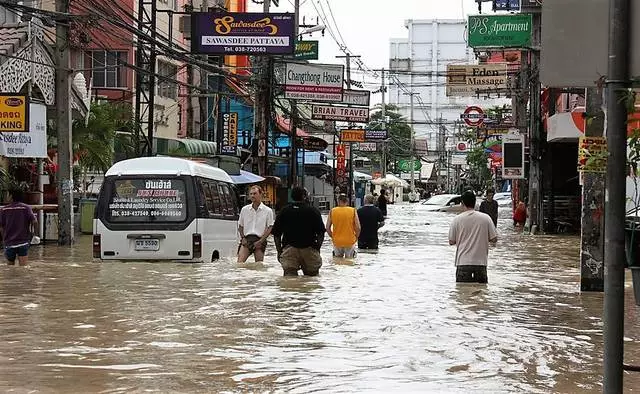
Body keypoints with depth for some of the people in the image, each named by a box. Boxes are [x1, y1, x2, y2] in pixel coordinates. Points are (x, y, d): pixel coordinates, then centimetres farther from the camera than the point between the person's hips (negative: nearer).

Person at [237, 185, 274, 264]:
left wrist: (260, 241, -9)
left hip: (260, 240, -2)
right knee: (240, 262, -18)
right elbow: (240, 226, 20)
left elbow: (270, 228, 1)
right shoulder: (244, 209, 15)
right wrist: (243, 238, 2)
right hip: (246, 239, 2)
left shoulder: (268, 211, 6)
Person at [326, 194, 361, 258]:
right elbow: (358, 228, -9)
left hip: (337, 241, 1)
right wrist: (355, 237, 8)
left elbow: (328, 228, -2)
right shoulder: (353, 211, -6)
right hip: (350, 241, -1)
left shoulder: (332, 211, -2)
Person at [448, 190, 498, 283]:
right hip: (480, 262, 1)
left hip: (463, 263, -1)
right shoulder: (486, 218, -1)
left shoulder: (457, 220, -3)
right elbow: (494, 239, 2)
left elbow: (451, 242, 3)